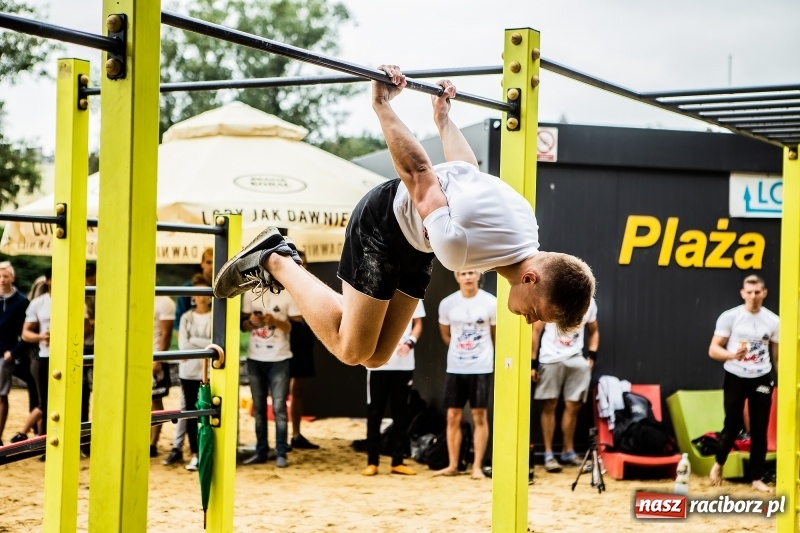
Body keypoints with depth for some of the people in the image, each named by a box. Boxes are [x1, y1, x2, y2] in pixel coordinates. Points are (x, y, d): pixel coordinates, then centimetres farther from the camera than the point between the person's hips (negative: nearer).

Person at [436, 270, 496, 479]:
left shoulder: (491, 303, -7)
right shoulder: (447, 304, -1)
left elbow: (498, 335, 5)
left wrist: (499, 363, 11)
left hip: (481, 368, -2)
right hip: (455, 368, 3)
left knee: (480, 416, 1)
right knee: (453, 417, 5)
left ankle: (477, 466, 5)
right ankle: (453, 465, 13)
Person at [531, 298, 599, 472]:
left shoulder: (589, 302, 8)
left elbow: (594, 332, 20)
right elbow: (536, 331, -3)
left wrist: (592, 355, 5)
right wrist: (533, 362, -7)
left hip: (577, 360, 4)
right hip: (551, 359, -4)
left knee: (573, 406, 6)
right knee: (549, 406, 0)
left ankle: (568, 452, 20)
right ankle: (548, 455, 6)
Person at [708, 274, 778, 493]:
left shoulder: (773, 321, 1)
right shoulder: (729, 317, -7)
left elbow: (776, 356, 10)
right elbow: (713, 350, -8)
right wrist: (733, 355, -28)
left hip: (761, 379, 2)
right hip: (735, 378, -2)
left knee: (760, 429, 3)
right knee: (733, 426, 1)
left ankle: (757, 478, 13)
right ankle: (719, 464, 28)